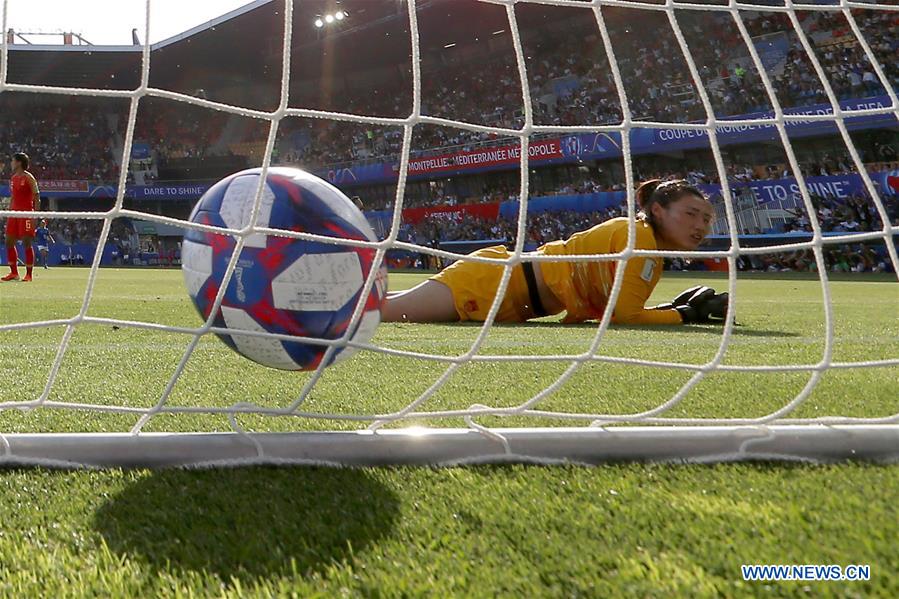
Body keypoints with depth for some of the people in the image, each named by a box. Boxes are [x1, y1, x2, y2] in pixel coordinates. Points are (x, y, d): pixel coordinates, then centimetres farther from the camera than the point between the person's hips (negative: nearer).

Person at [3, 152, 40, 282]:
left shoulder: (28, 177, -6)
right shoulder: (13, 178, 16)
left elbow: (36, 196, -9)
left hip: (26, 213, -8)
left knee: (26, 242, -6)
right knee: (9, 242, 5)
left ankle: (29, 274, -2)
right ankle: (14, 273, 13)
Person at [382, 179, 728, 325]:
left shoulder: (654, 253, 10)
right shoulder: (639, 236, -17)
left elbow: (617, 309, 11)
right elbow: (626, 316, -21)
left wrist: (677, 306, 6)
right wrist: (690, 315, -12)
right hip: (494, 282, -9)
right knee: (378, 313, -11)